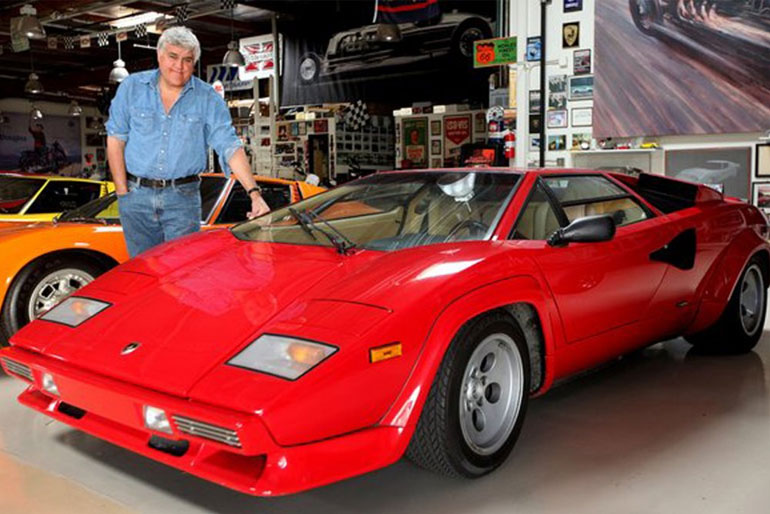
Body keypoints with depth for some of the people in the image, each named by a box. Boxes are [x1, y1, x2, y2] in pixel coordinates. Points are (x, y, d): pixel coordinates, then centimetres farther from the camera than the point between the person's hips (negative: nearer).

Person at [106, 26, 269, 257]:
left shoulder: (208, 99, 0)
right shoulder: (132, 87, 3)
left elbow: (230, 147, -7)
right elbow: (116, 139, 5)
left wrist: (254, 193, -18)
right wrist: (123, 192, -3)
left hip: (183, 197, -1)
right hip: (136, 195, 1)